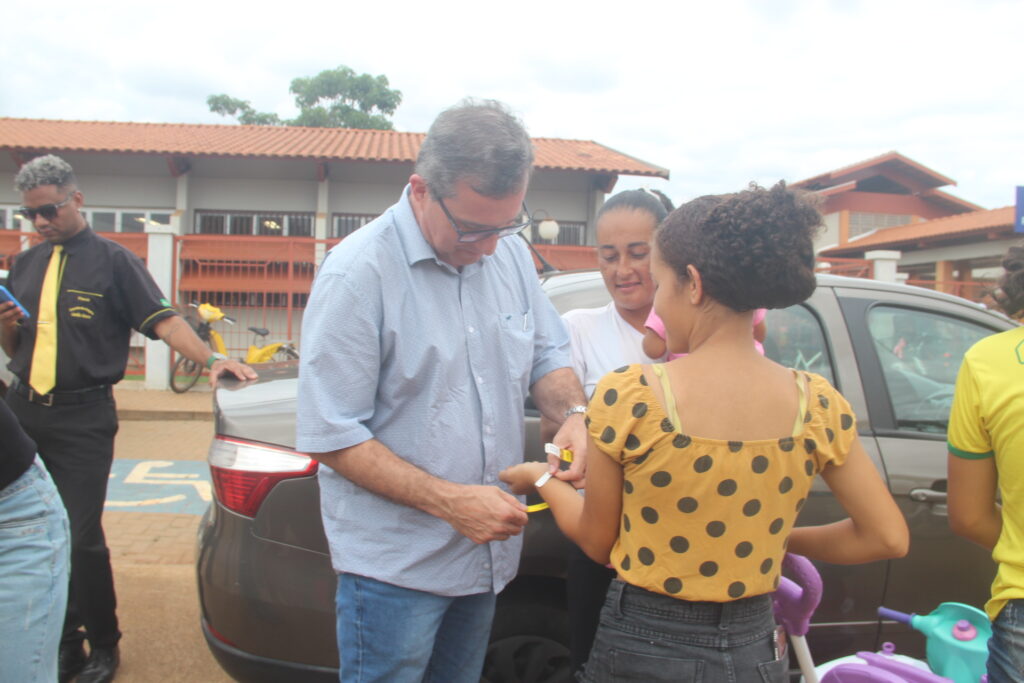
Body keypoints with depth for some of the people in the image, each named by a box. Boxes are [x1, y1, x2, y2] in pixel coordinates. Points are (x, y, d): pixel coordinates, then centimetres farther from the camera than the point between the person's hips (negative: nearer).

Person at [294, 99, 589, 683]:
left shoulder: (510, 252, 0)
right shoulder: (359, 273, -19)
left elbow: (547, 353, 11)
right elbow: (331, 437, -18)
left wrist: (573, 413, -12)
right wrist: (447, 501, -25)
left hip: (488, 549, 6)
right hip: (395, 565, -6)